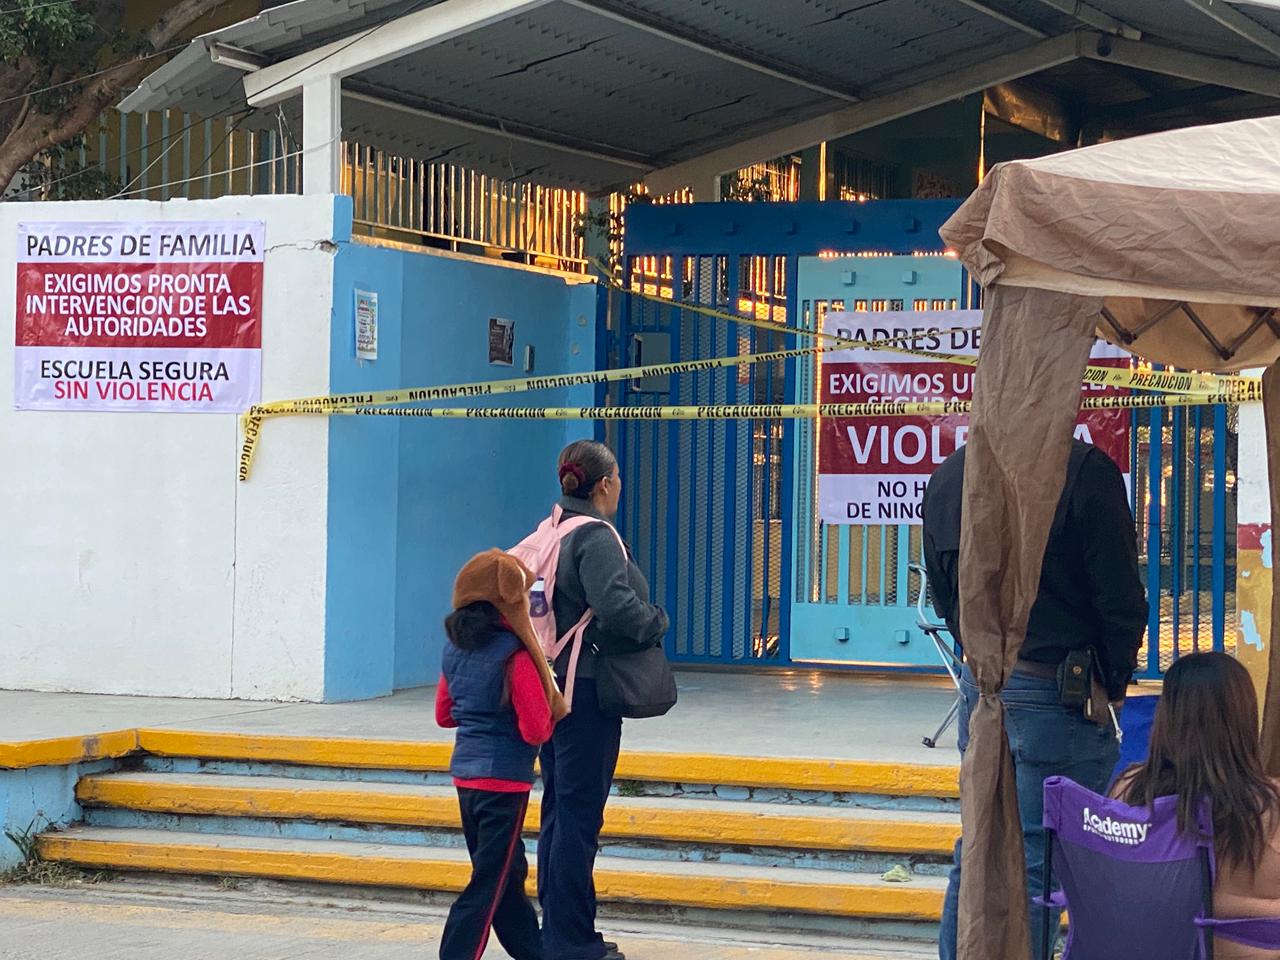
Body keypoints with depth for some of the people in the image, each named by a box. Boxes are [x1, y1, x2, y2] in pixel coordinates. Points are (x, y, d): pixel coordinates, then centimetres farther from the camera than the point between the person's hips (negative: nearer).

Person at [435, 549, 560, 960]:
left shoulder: (455, 649, 5)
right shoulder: (515, 656, -18)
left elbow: (444, 715, 16)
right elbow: (536, 730, -19)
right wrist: (547, 714, 1)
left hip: (465, 773, 8)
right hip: (504, 778, -8)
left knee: (508, 871, 19)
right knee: (489, 884, -2)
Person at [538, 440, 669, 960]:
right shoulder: (596, 536, -16)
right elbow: (613, 602, -30)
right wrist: (656, 623, -13)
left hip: (551, 681, 9)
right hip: (587, 688, -9)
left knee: (558, 809, 15)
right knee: (580, 814, -4)